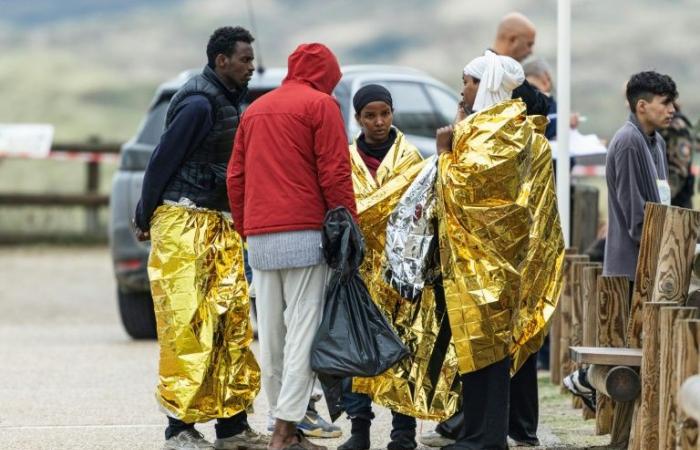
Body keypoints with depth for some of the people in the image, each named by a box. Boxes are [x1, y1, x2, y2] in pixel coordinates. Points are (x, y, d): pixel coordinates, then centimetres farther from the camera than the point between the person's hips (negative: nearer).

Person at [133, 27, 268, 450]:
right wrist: (145, 219, -7)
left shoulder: (230, 101, 15)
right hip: (184, 223, -9)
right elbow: (163, 159, -12)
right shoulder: (199, 103, -14)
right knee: (187, 325, -9)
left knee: (233, 321, 6)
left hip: (219, 224, 9)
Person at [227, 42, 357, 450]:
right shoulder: (321, 105, -2)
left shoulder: (256, 109, 19)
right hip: (304, 233, -7)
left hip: (260, 237, 7)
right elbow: (335, 175, -9)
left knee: (271, 335, 8)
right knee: (304, 329, -7)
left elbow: (236, 176, 18)